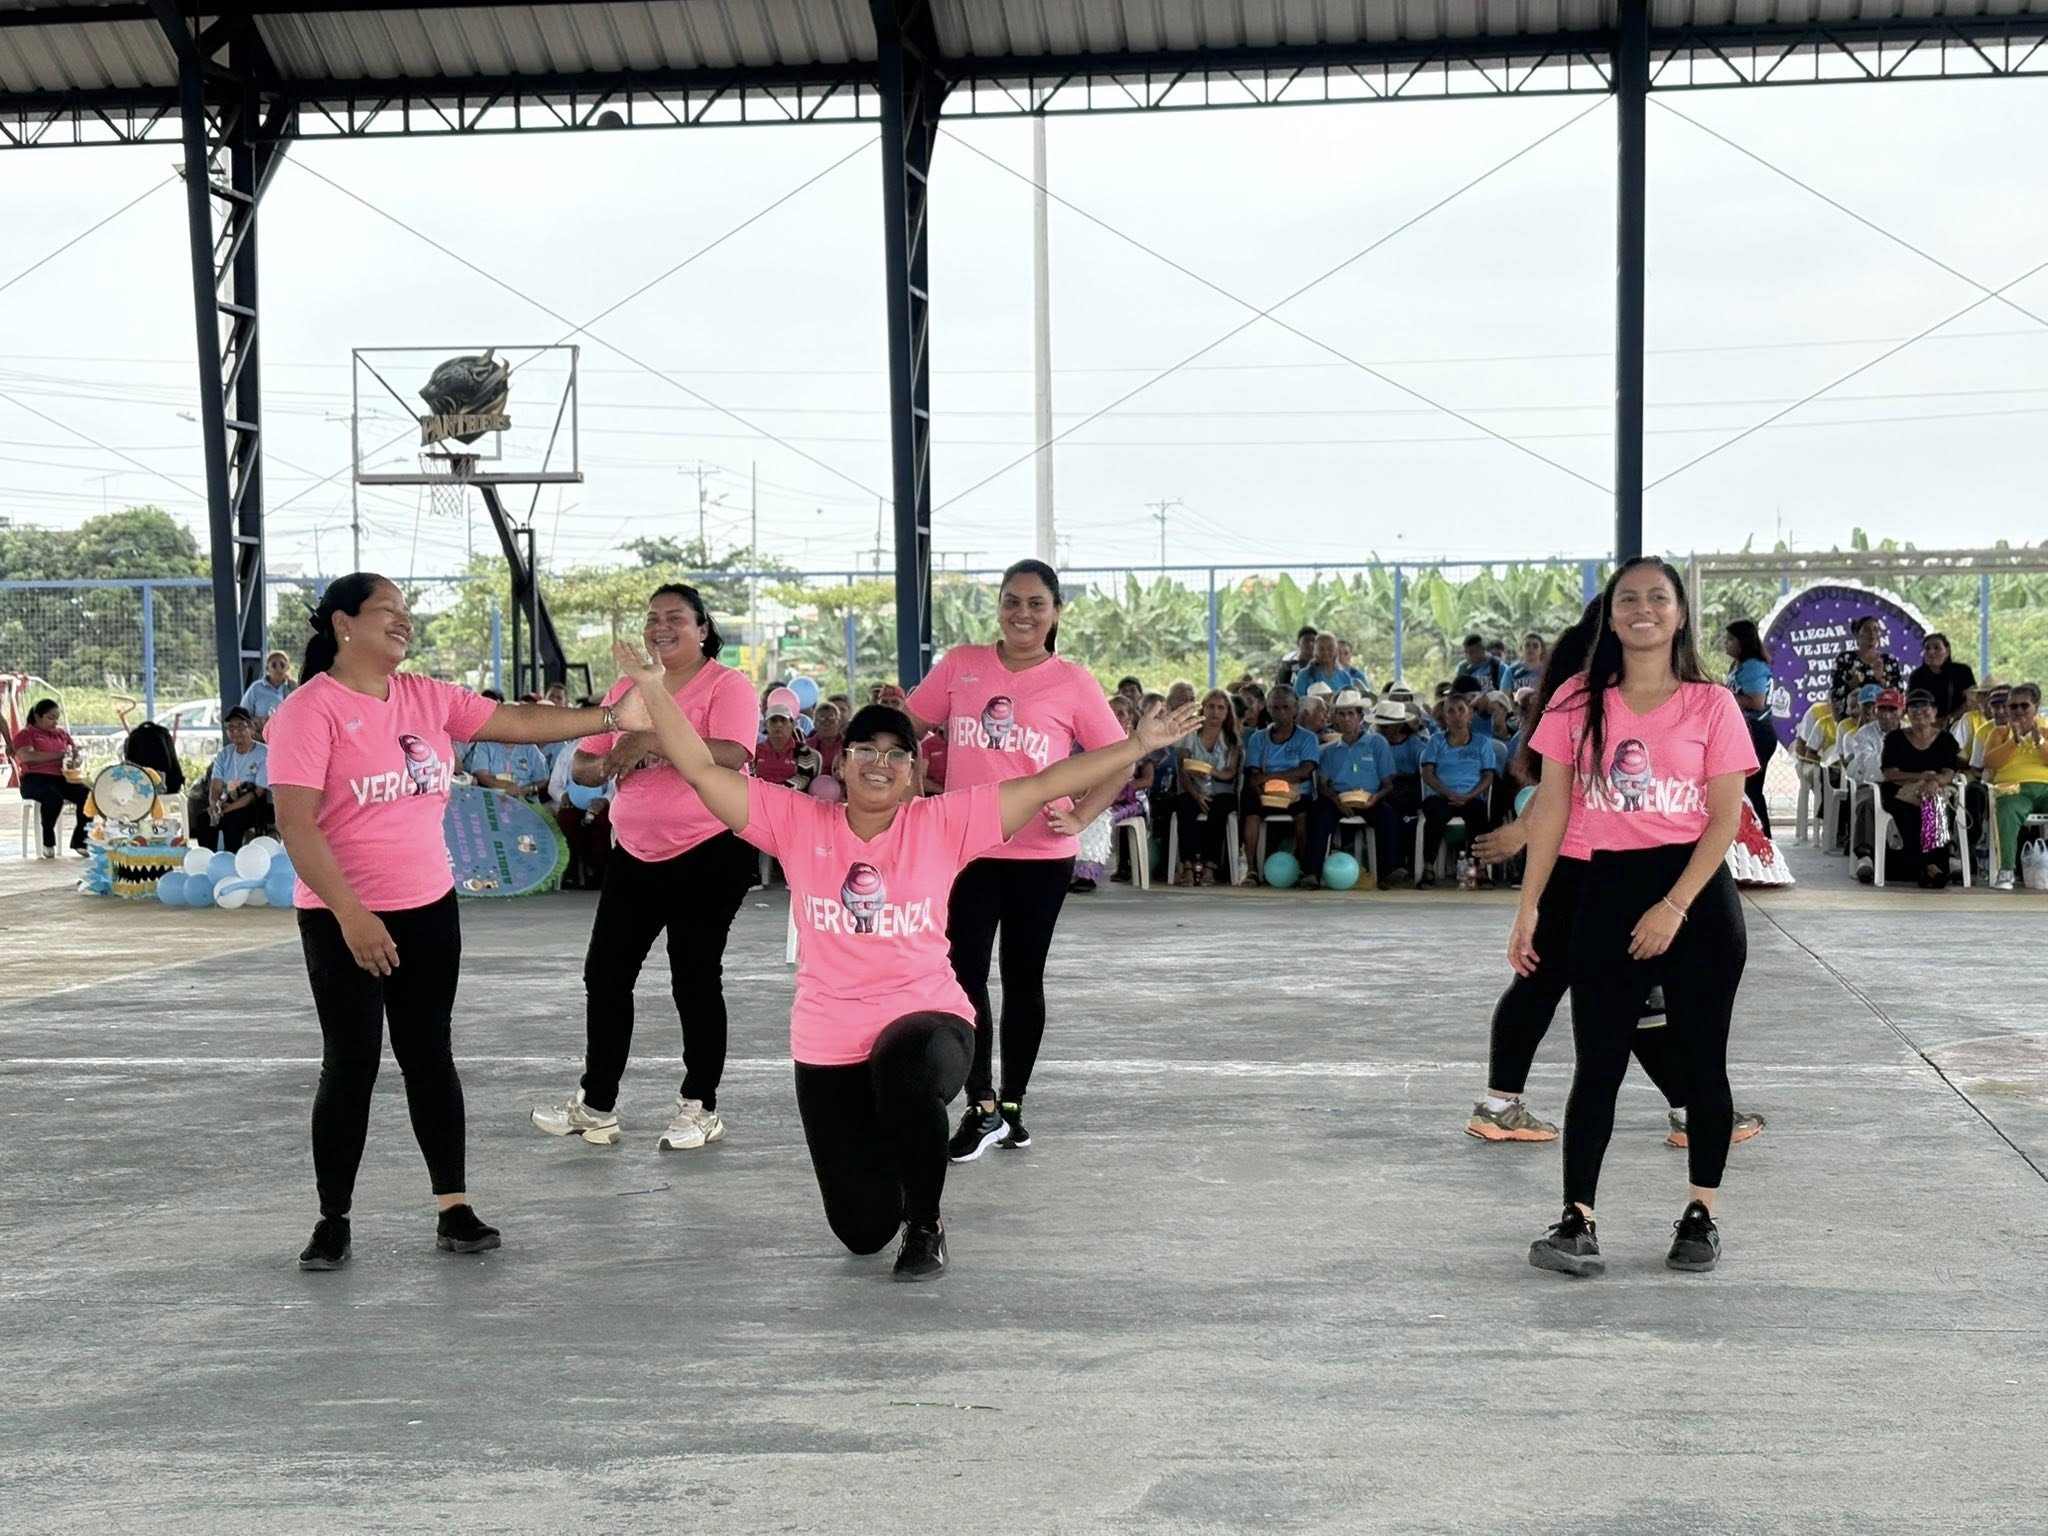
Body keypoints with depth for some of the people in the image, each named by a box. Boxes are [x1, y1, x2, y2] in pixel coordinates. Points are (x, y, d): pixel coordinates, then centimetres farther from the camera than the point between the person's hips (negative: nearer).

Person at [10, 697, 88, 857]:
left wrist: (74, 762, -8)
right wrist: (59, 754, -16)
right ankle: (48, 842, -18)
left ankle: (80, 841, -15)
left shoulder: (62, 733, 23)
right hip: (35, 779, -5)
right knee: (54, 798, -39)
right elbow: (27, 756, -14)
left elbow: (77, 755, 19)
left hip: (62, 778, 5)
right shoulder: (25, 734, 5)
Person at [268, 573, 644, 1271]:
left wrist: (610, 717, 3)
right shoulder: (310, 710, -14)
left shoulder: (428, 697, 5)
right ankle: (333, 1220, 12)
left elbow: (517, 722, 9)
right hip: (342, 918, -5)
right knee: (351, 1063, -1)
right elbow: (296, 824, -19)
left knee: (429, 1055, 9)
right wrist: (349, 912, -25)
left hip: (428, 907, 6)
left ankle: (454, 1208, 14)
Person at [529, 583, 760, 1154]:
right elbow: (582, 767, 12)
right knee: (605, 972, 7)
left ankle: (700, 1109, 14)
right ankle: (595, 1104, 19)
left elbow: (731, 754, -25)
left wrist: (654, 739, -27)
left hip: (708, 854, -6)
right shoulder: (626, 689, 11)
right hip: (634, 854, 6)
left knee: (695, 979, 1)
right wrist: (611, 762, -11)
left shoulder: (726, 685, -7)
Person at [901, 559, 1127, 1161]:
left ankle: (1011, 1106, 21)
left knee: (1023, 979, 10)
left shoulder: (1073, 682, -4)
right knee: (966, 977, -6)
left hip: (1041, 856, -1)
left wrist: (1080, 818, -11)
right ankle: (982, 1107, -1)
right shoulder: (960, 665, 2)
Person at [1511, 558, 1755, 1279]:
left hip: (1696, 893, -1)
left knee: (1701, 1061, 6)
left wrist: (1672, 908, -13)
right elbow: (1551, 806, 5)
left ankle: (1701, 1212, 19)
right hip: (1607, 889, 1)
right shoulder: (1579, 702, 5)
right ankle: (1577, 1219, -3)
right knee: (1597, 1064, -2)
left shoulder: (1711, 705, -1)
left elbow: (1726, 817, -5)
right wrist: (1528, 908, 0)